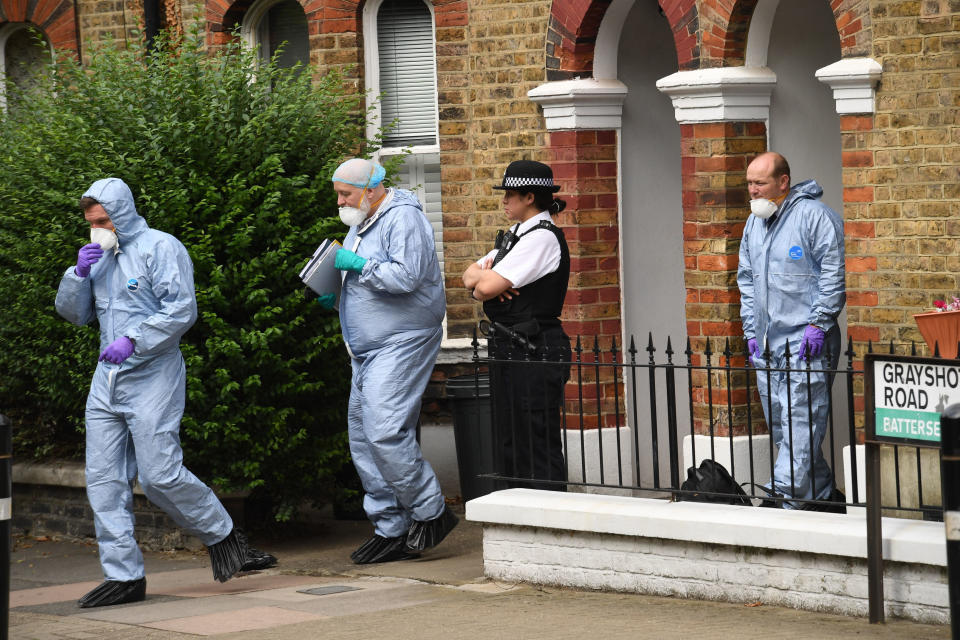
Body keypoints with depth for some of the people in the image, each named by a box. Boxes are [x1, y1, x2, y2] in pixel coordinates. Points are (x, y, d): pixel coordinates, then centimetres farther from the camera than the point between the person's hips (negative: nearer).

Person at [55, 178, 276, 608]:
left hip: (152, 376, -7)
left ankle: (222, 537, 11)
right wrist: (79, 274, 0)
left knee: (160, 474, -12)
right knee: (104, 479, 1)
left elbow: (181, 310, -15)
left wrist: (133, 340, -23)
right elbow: (74, 313, 18)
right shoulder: (99, 256, 17)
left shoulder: (160, 247, -6)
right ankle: (123, 575, 4)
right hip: (107, 380, 7)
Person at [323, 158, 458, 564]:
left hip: (401, 343, -10)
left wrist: (356, 265, -17)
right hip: (367, 349, 10)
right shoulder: (360, 225, 19)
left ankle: (431, 513, -8)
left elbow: (405, 276, -24)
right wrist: (332, 294, 10)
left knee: (385, 431, -20)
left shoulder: (402, 218, -12)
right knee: (363, 440, 7)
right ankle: (391, 532, 11)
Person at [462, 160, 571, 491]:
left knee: (538, 448, -8)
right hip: (510, 351, 10)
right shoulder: (514, 236, 17)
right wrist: (485, 275, -6)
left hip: (535, 352, -10)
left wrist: (482, 281, 4)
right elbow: (470, 276, 18)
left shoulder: (542, 238, -14)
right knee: (511, 447, 15)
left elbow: (487, 287, -20)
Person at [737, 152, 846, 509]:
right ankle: (820, 493, 15)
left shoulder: (814, 216, -7)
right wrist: (751, 330, 17)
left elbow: (832, 276, -10)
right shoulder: (754, 223, 16)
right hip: (767, 344, 8)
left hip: (805, 340, -8)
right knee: (779, 424, 8)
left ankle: (785, 495, -17)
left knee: (800, 422, -12)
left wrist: (818, 325, -14)